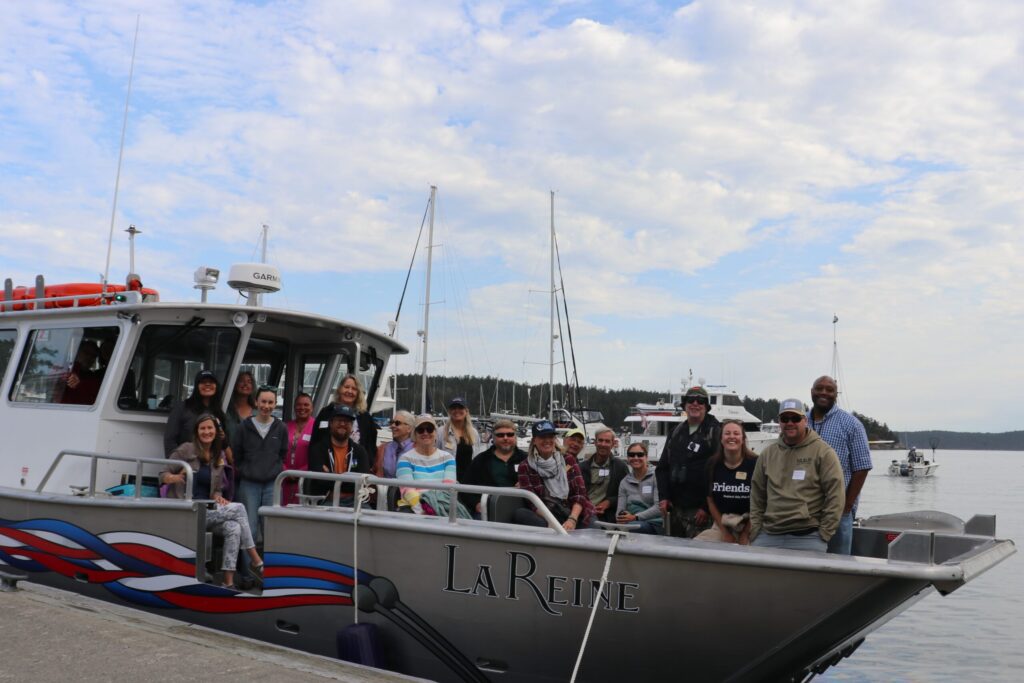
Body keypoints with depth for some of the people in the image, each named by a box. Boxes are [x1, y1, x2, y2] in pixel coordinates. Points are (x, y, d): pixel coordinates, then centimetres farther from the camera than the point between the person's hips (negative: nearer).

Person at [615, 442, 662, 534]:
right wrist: (621, 517, -16)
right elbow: (620, 510, 9)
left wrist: (635, 517, -20)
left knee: (629, 526, -36)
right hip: (632, 522, 4)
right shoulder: (624, 482, 17)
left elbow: (659, 507, -9)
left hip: (653, 523, -3)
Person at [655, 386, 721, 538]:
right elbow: (662, 467, 17)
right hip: (675, 507, 6)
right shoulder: (677, 431, 14)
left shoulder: (714, 432, -6)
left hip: (699, 509, -6)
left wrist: (706, 507, -15)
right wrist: (663, 497, 6)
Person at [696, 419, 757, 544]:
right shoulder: (713, 464, 2)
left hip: (749, 525, -3)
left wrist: (745, 535, -7)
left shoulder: (755, 463, -8)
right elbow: (711, 500, 6)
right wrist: (724, 532, -1)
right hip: (721, 524, 3)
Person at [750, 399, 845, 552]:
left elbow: (835, 496, -4)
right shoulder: (768, 453, 13)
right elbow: (757, 496, 14)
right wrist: (754, 531, 6)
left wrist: (824, 533, -7)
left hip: (807, 538, -4)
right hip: (768, 536, 4)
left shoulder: (823, 452, 0)